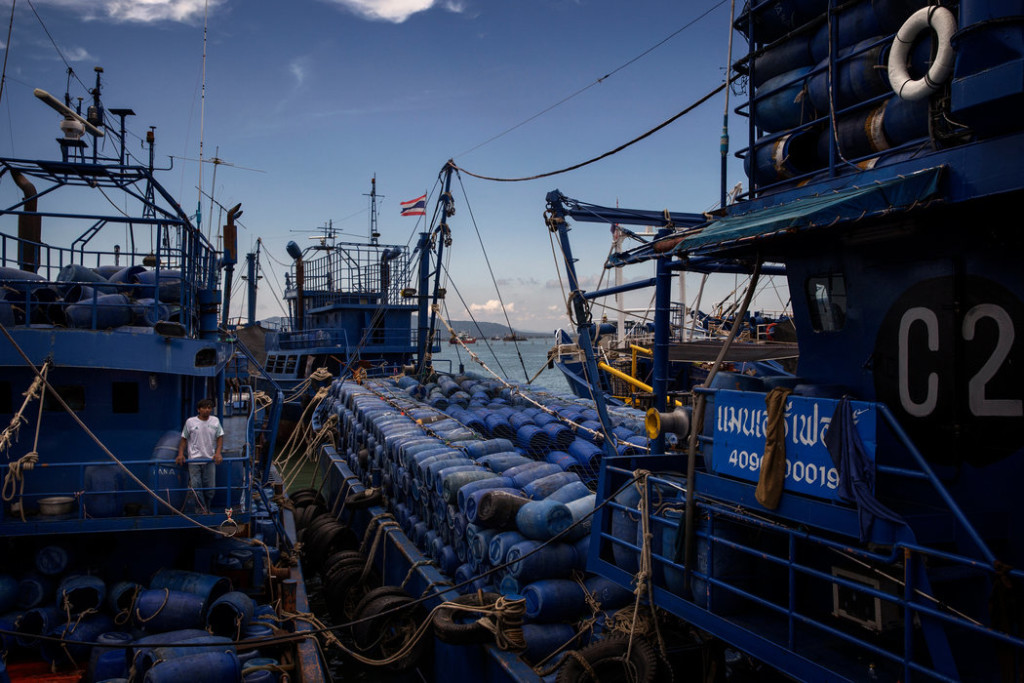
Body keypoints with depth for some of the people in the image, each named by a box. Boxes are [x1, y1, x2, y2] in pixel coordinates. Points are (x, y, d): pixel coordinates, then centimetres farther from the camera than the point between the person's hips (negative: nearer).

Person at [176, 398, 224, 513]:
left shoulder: (215, 421, 5)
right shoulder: (190, 422, -1)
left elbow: (220, 438, 5)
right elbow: (184, 439, 4)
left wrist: (218, 453, -8)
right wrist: (180, 454, -7)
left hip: (210, 460, 2)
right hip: (194, 460, -2)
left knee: (210, 488, 4)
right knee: (196, 487, -3)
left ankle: (207, 510, 20)